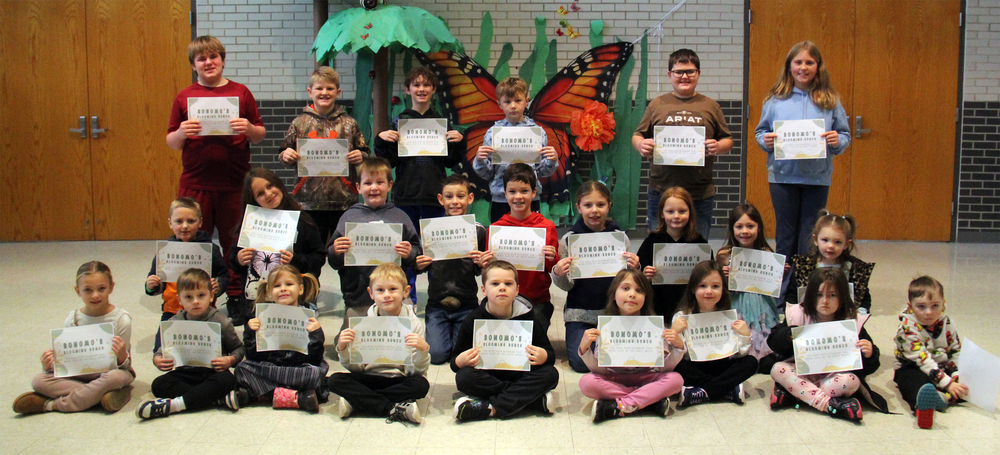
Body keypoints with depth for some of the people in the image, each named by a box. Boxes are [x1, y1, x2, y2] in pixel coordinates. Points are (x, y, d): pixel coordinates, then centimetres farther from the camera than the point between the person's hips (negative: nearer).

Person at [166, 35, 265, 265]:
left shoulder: (241, 92, 7)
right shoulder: (184, 97, 8)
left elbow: (260, 136, 10)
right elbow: (171, 143, 11)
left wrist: (249, 129, -11)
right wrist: (182, 133, -10)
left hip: (235, 185, 0)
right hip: (195, 185, 1)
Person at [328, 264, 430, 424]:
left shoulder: (414, 323, -3)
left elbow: (416, 371, -7)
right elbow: (357, 368, 1)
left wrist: (423, 350, -27)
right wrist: (343, 349, -17)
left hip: (399, 379, -2)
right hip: (369, 378, 2)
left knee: (421, 384, -32)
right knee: (334, 380, -22)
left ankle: (356, 402, -25)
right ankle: (394, 410, -28)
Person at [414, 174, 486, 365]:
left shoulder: (478, 230, -1)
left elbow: (481, 272, 3)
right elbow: (421, 265, 8)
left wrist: (482, 263, -18)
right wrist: (419, 265, -14)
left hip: (467, 304, -1)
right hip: (437, 302, 1)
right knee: (436, 354, -8)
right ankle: (445, 331, 25)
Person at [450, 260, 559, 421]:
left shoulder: (529, 317, -2)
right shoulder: (474, 319, -2)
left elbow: (550, 353, 1)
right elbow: (455, 359, 1)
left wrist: (544, 356, -24)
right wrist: (459, 361, -24)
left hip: (521, 375, 1)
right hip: (487, 377, 0)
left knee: (550, 374, -24)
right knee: (464, 377, -30)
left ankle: (491, 407, -32)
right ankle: (536, 398, -25)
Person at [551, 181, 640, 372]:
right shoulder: (569, 239, -3)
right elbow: (567, 285, 0)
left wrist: (634, 269, -17)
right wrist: (558, 274, -22)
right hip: (580, 313, -1)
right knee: (581, 361, -13)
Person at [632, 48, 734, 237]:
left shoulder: (710, 106, 11)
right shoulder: (657, 104, 10)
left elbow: (728, 140, 13)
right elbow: (637, 135, 13)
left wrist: (718, 147, -10)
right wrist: (641, 145, -10)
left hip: (701, 195, 0)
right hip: (661, 192, 0)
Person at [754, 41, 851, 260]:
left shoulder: (830, 100, 5)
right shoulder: (775, 99, 5)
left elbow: (846, 135, 7)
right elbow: (760, 132, 10)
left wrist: (837, 141, -14)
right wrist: (765, 141, -11)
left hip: (817, 178, 0)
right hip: (783, 176, 0)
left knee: (810, 240, 2)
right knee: (786, 236, 7)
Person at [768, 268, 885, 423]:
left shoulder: (852, 322, -6)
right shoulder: (799, 315, -3)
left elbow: (868, 368, -3)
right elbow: (773, 342, -5)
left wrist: (869, 354, -27)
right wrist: (789, 335, -26)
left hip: (834, 374, -1)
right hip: (804, 371, 2)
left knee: (851, 381, -32)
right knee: (777, 369, -25)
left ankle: (792, 394, -29)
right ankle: (829, 404, -35)